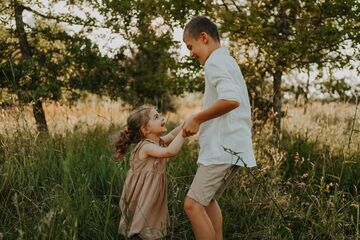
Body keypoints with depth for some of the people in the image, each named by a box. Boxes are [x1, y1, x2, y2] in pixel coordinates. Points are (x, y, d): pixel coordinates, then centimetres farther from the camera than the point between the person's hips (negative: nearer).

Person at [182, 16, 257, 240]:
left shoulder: (215, 62, -12)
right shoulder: (226, 61, 19)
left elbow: (231, 99, -29)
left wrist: (196, 118, -18)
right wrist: (199, 120, 17)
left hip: (223, 147, -11)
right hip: (230, 145, 11)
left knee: (193, 204, -11)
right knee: (207, 198, 24)